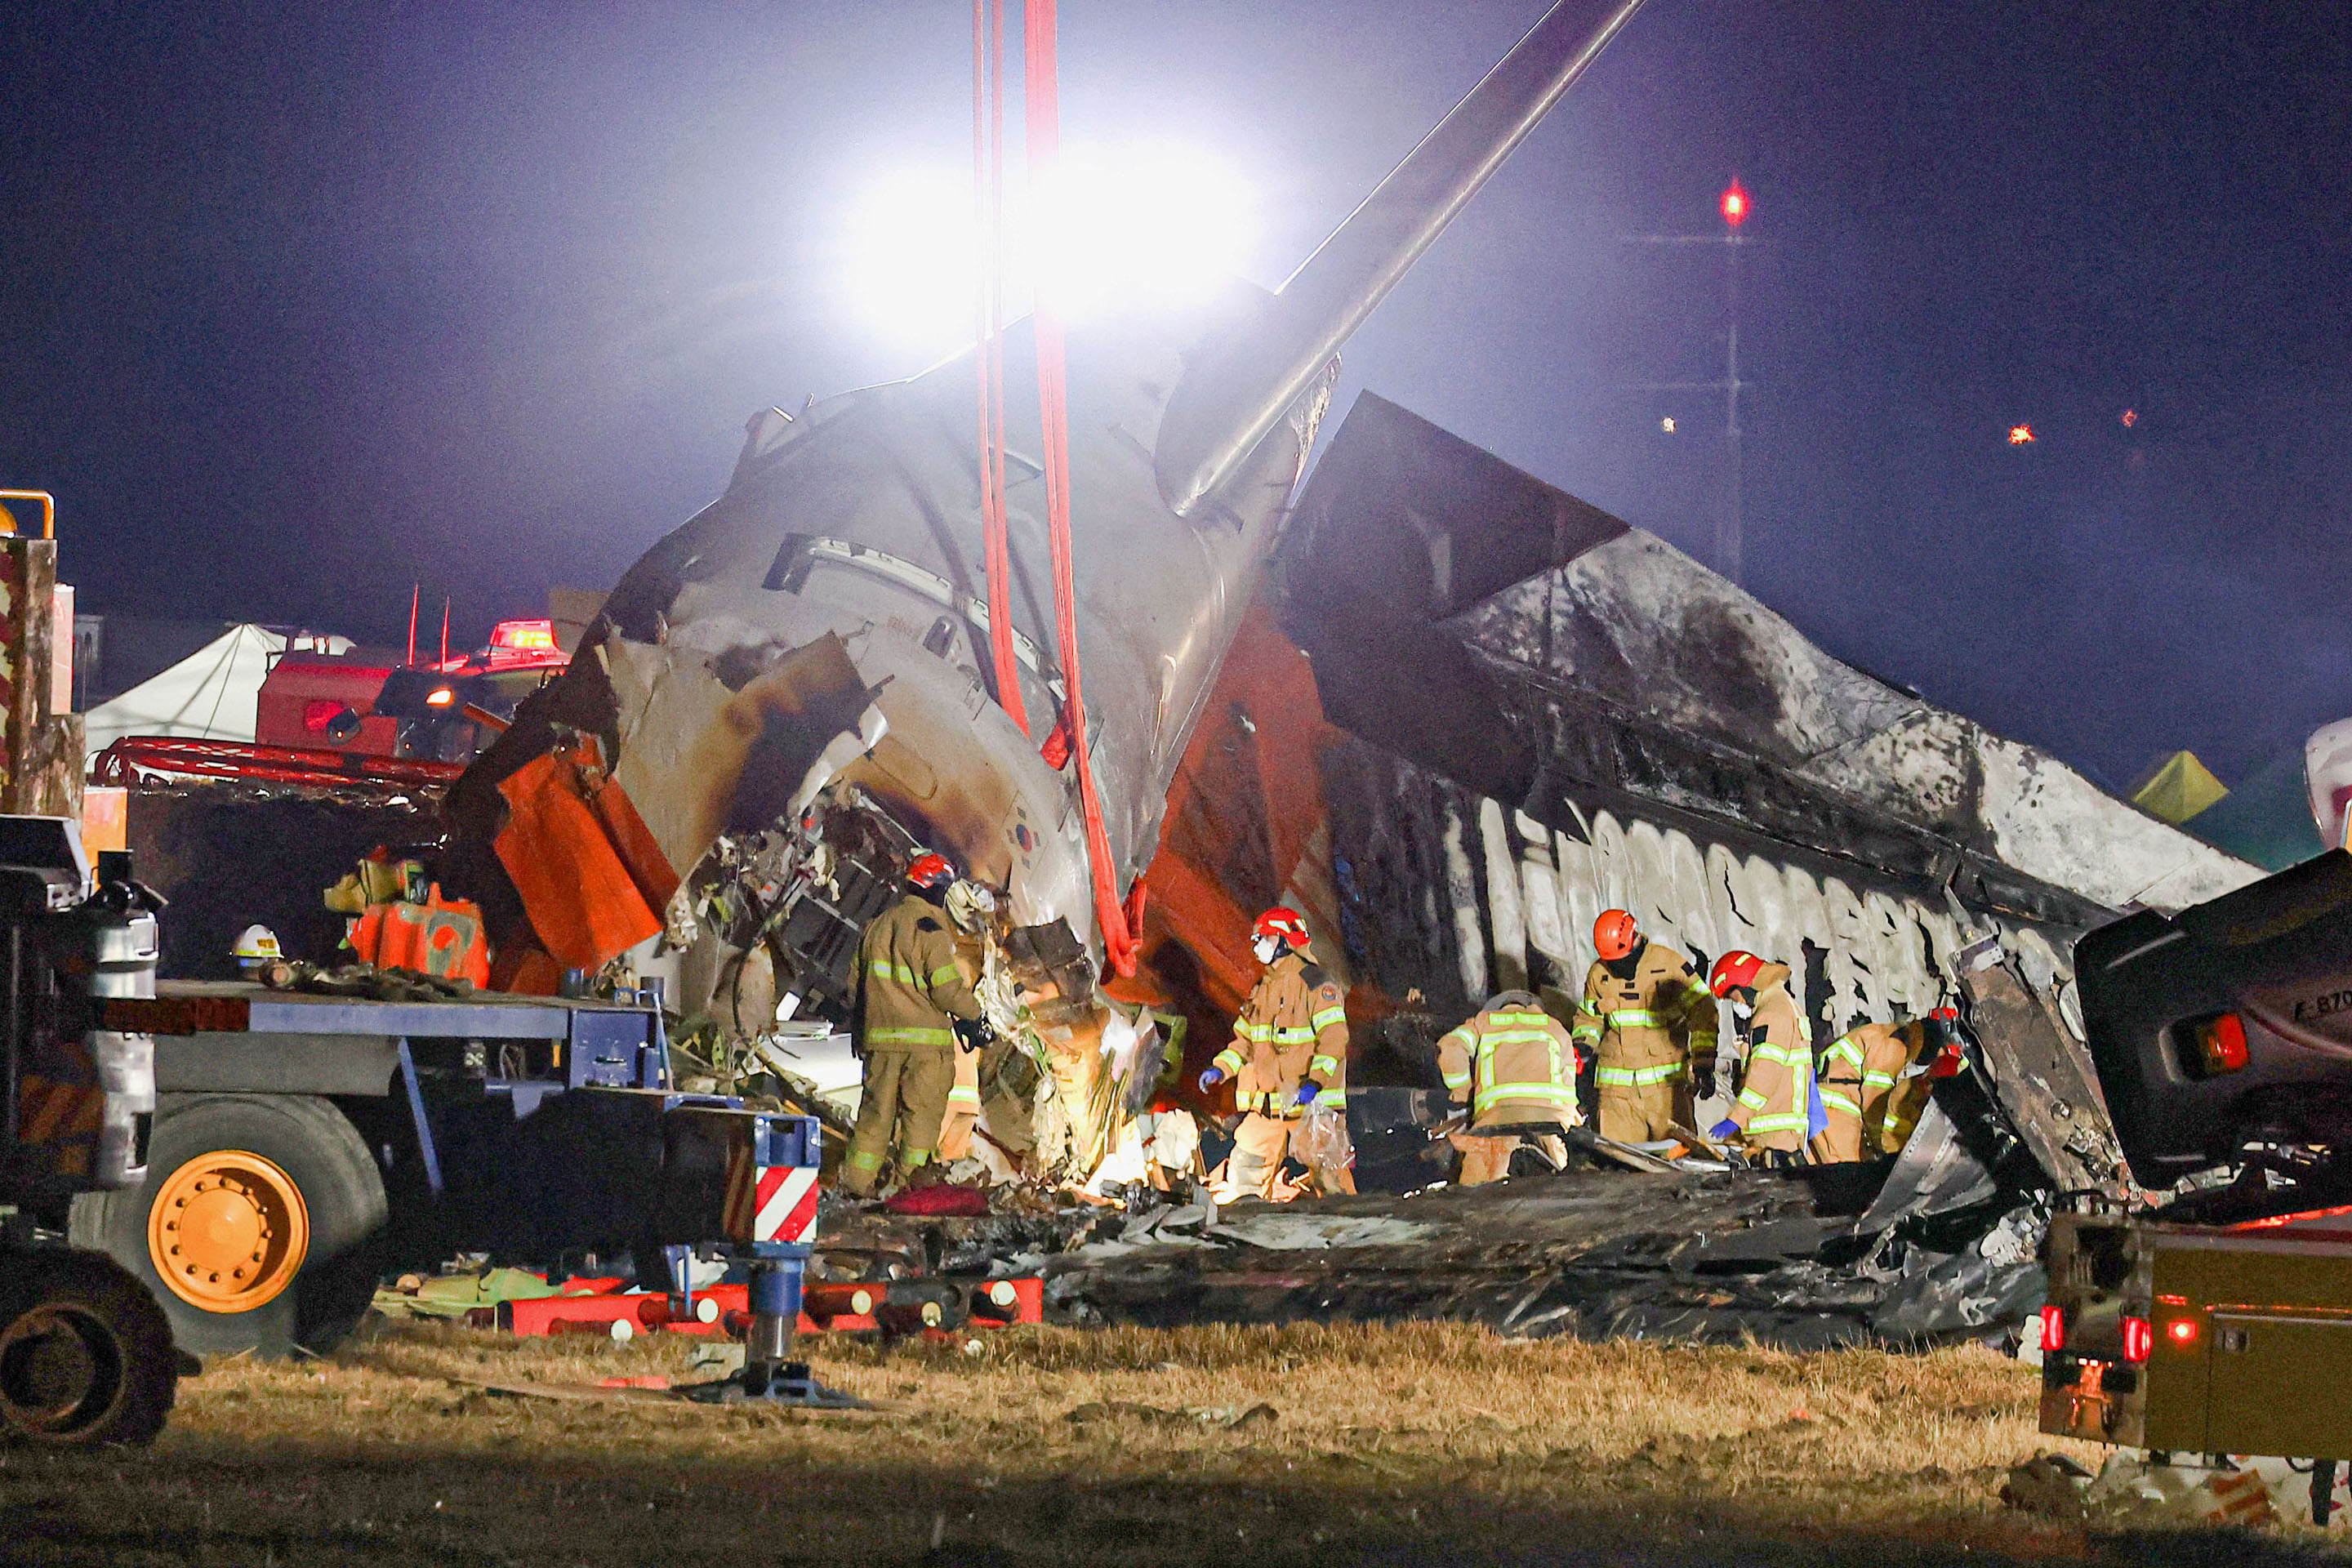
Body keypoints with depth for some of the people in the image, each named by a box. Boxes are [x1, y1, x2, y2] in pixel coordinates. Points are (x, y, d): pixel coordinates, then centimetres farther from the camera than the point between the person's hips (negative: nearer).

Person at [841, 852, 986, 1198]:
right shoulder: (928, 929, -11)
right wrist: (974, 1013, 0)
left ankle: (859, 1179, 10)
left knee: (876, 1108, 11)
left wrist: (861, 1029, 26)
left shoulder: (876, 926, 12)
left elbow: (855, 982, 17)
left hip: (879, 1038, 6)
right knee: (922, 1111, 0)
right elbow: (946, 988, -15)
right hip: (924, 1038, -6)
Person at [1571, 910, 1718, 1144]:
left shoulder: (1668, 963, -2)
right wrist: (1583, 1044, 2)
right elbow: (1589, 1018, 23)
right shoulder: (1599, 975, 8)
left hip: (1666, 1080, -2)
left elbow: (1701, 1009, 1)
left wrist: (1704, 1060, -6)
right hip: (1618, 1083, 2)